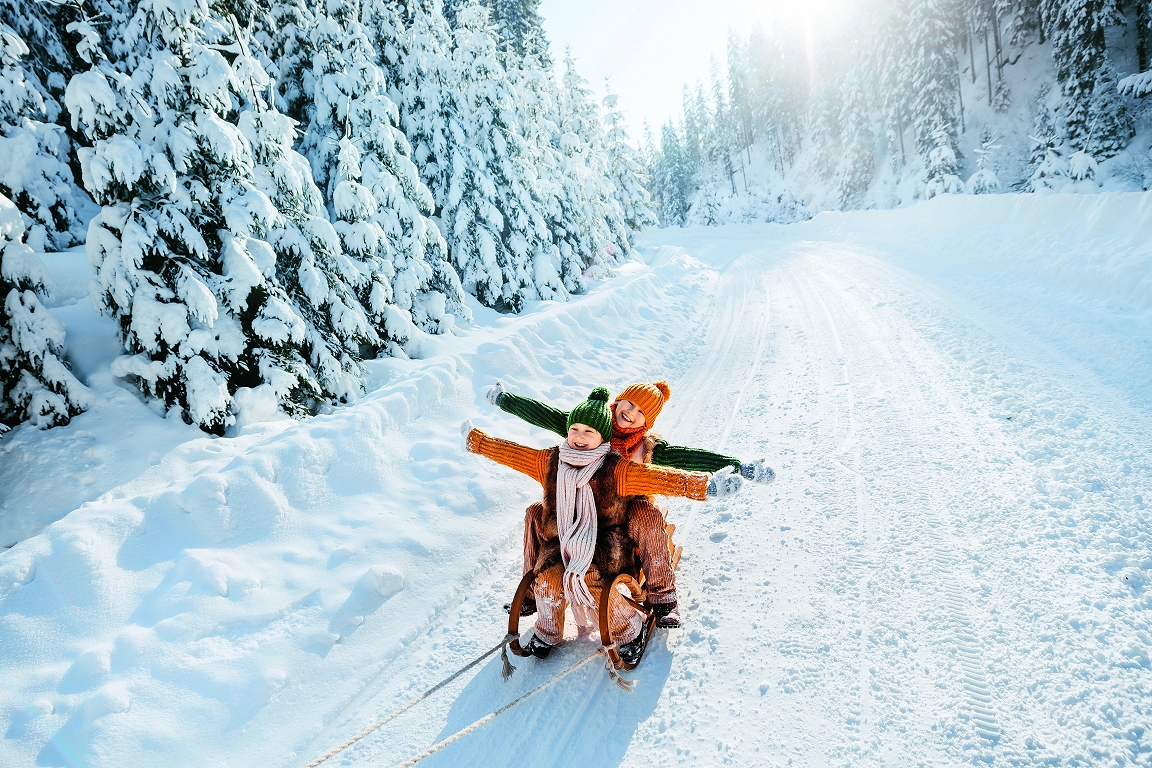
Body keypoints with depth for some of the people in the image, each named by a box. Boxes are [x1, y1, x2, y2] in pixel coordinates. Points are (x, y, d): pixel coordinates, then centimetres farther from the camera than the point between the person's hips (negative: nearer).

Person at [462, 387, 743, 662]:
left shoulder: (617, 470, -13)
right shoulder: (549, 461, 0)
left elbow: (661, 478, -26)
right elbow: (509, 452, 10)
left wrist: (706, 485, -40)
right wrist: (475, 439, 13)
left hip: (604, 545, -3)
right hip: (559, 542, 4)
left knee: (591, 582, -28)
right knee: (548, 581, -22)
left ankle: (630, 630, 2)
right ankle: (547, 632, 12)